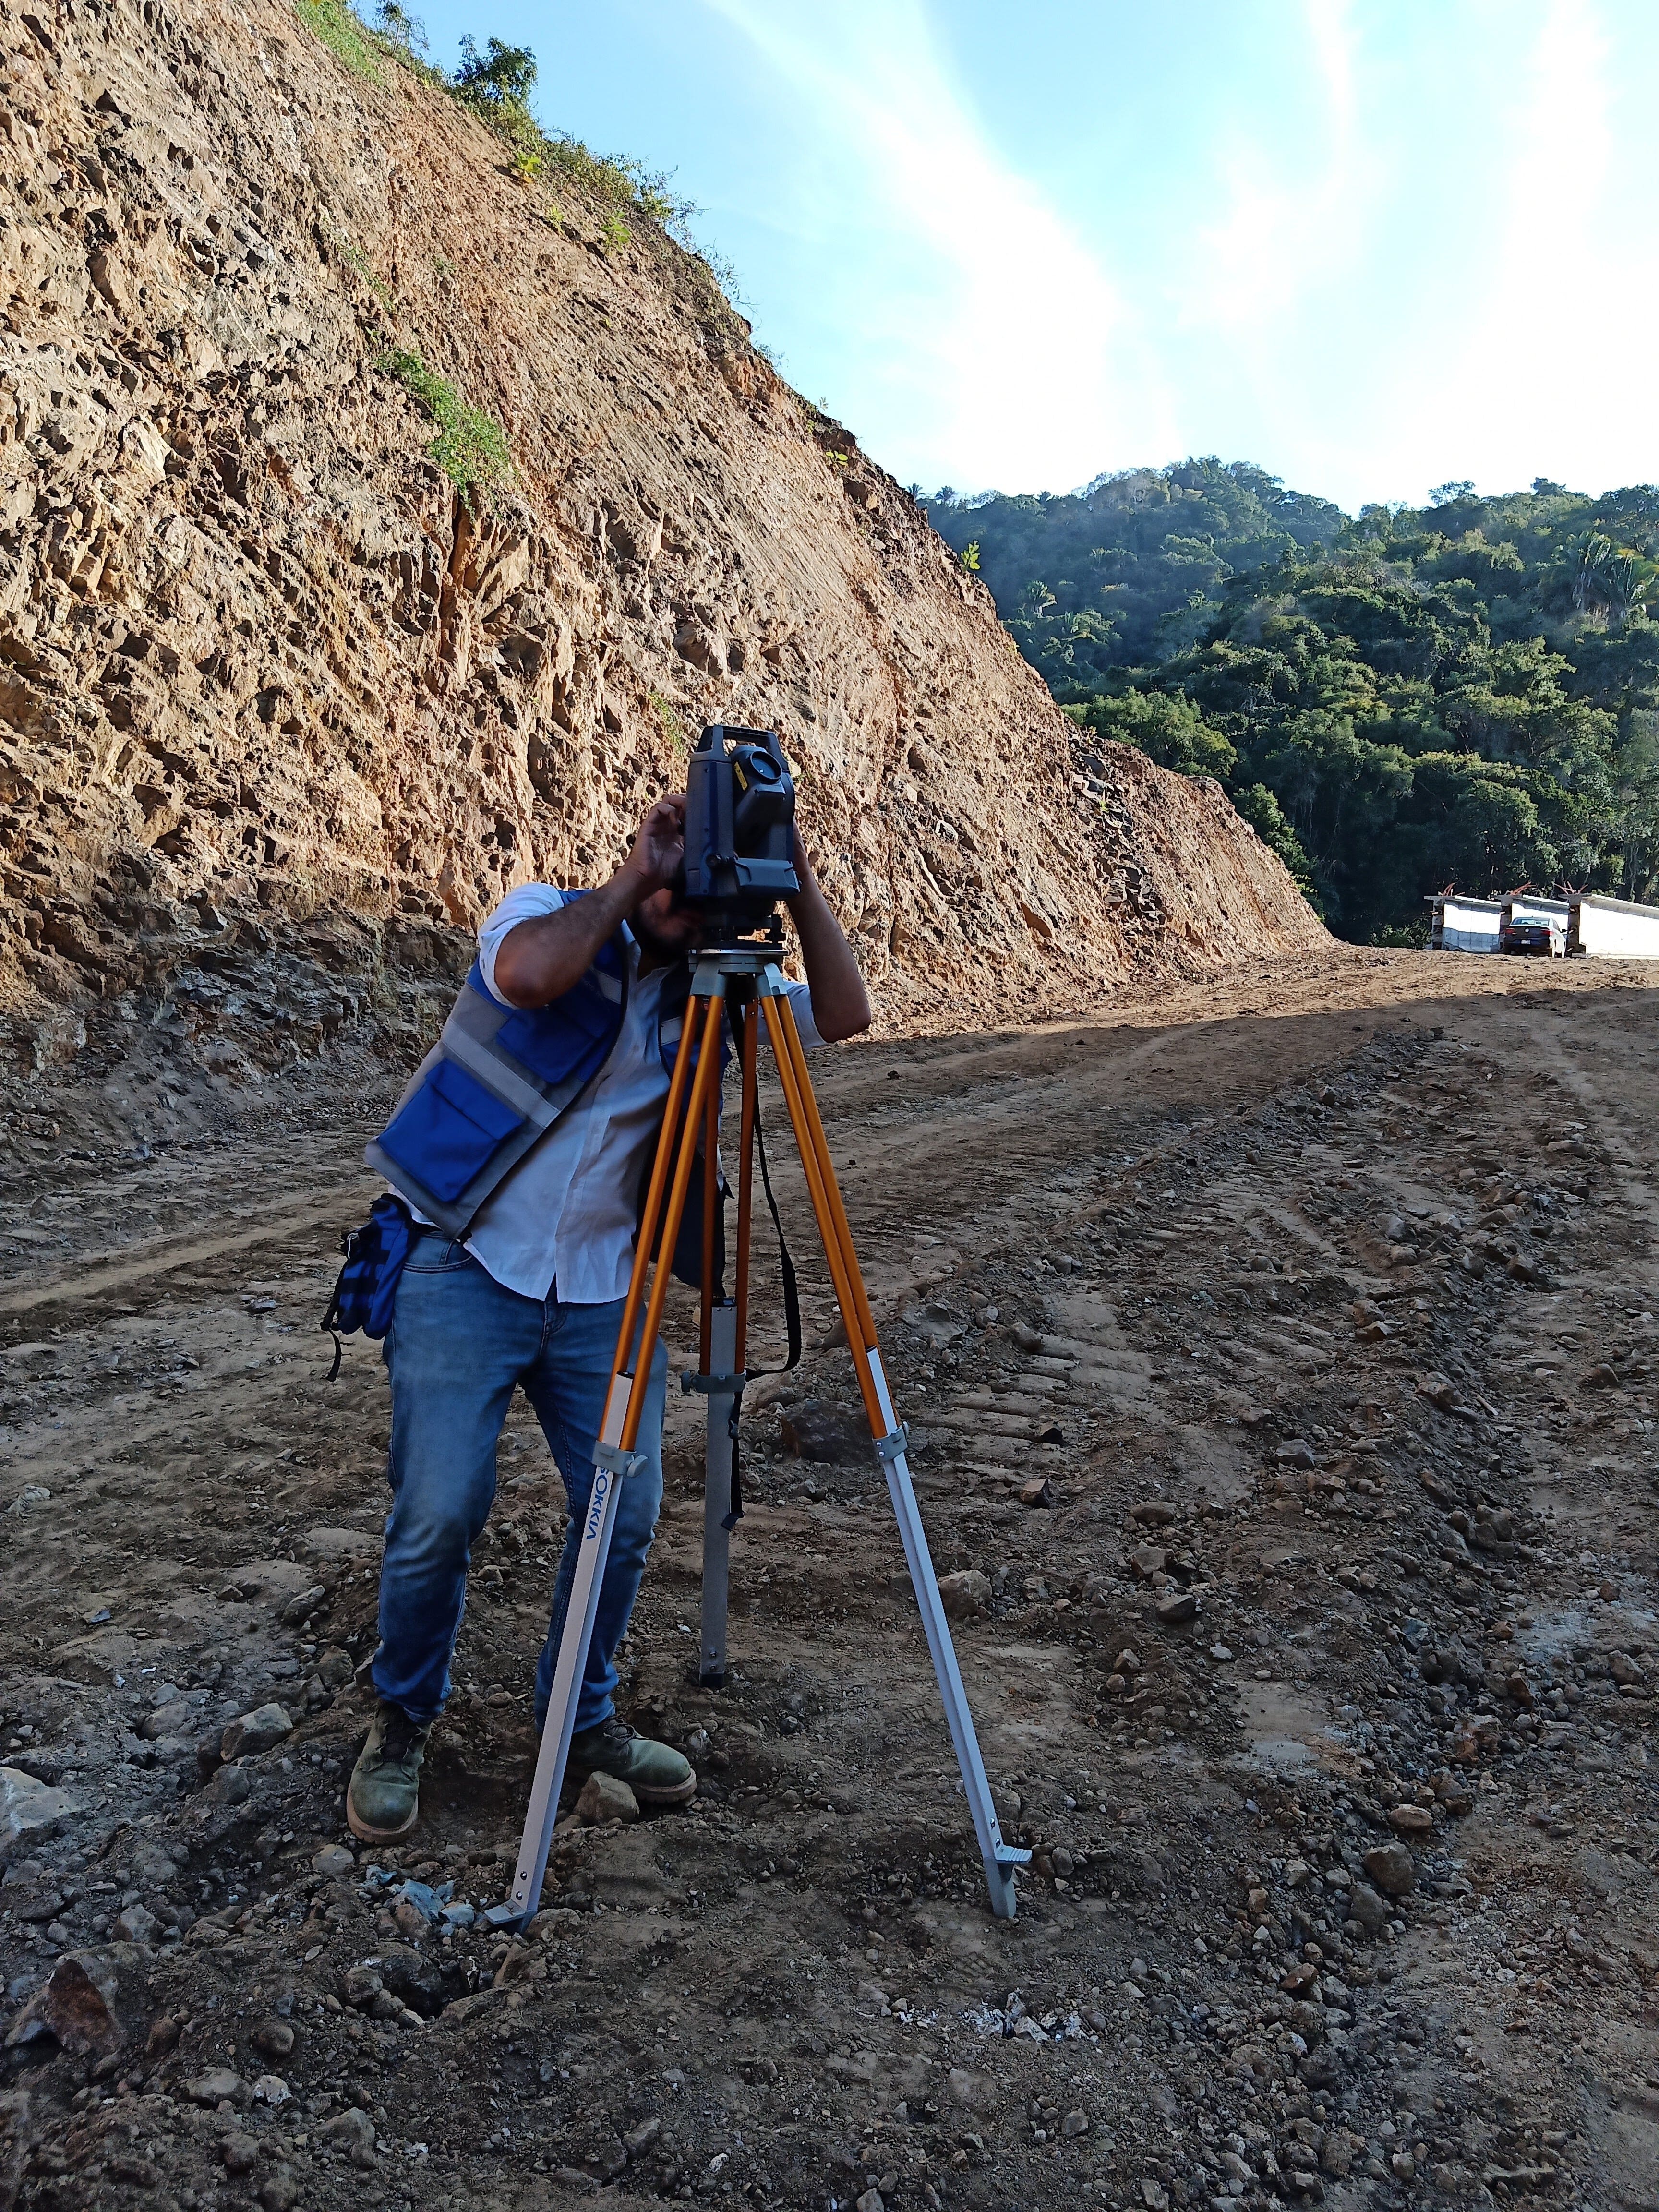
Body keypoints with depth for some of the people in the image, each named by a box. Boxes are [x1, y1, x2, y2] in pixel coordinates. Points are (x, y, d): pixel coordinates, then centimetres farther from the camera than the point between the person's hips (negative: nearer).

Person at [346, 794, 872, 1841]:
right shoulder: (547, 918, -5)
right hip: (466, 1271, -4)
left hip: (599, 1292, 4)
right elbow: (529, 974, -30)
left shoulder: (709, 986, 6)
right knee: (441, 1514, -8)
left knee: (627, 1514, 2)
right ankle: (402, 1726, 19)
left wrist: (801, 879, -12)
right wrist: (636, 875, -21)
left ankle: (583, 1717, 27)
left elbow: (844, 1016, -5)